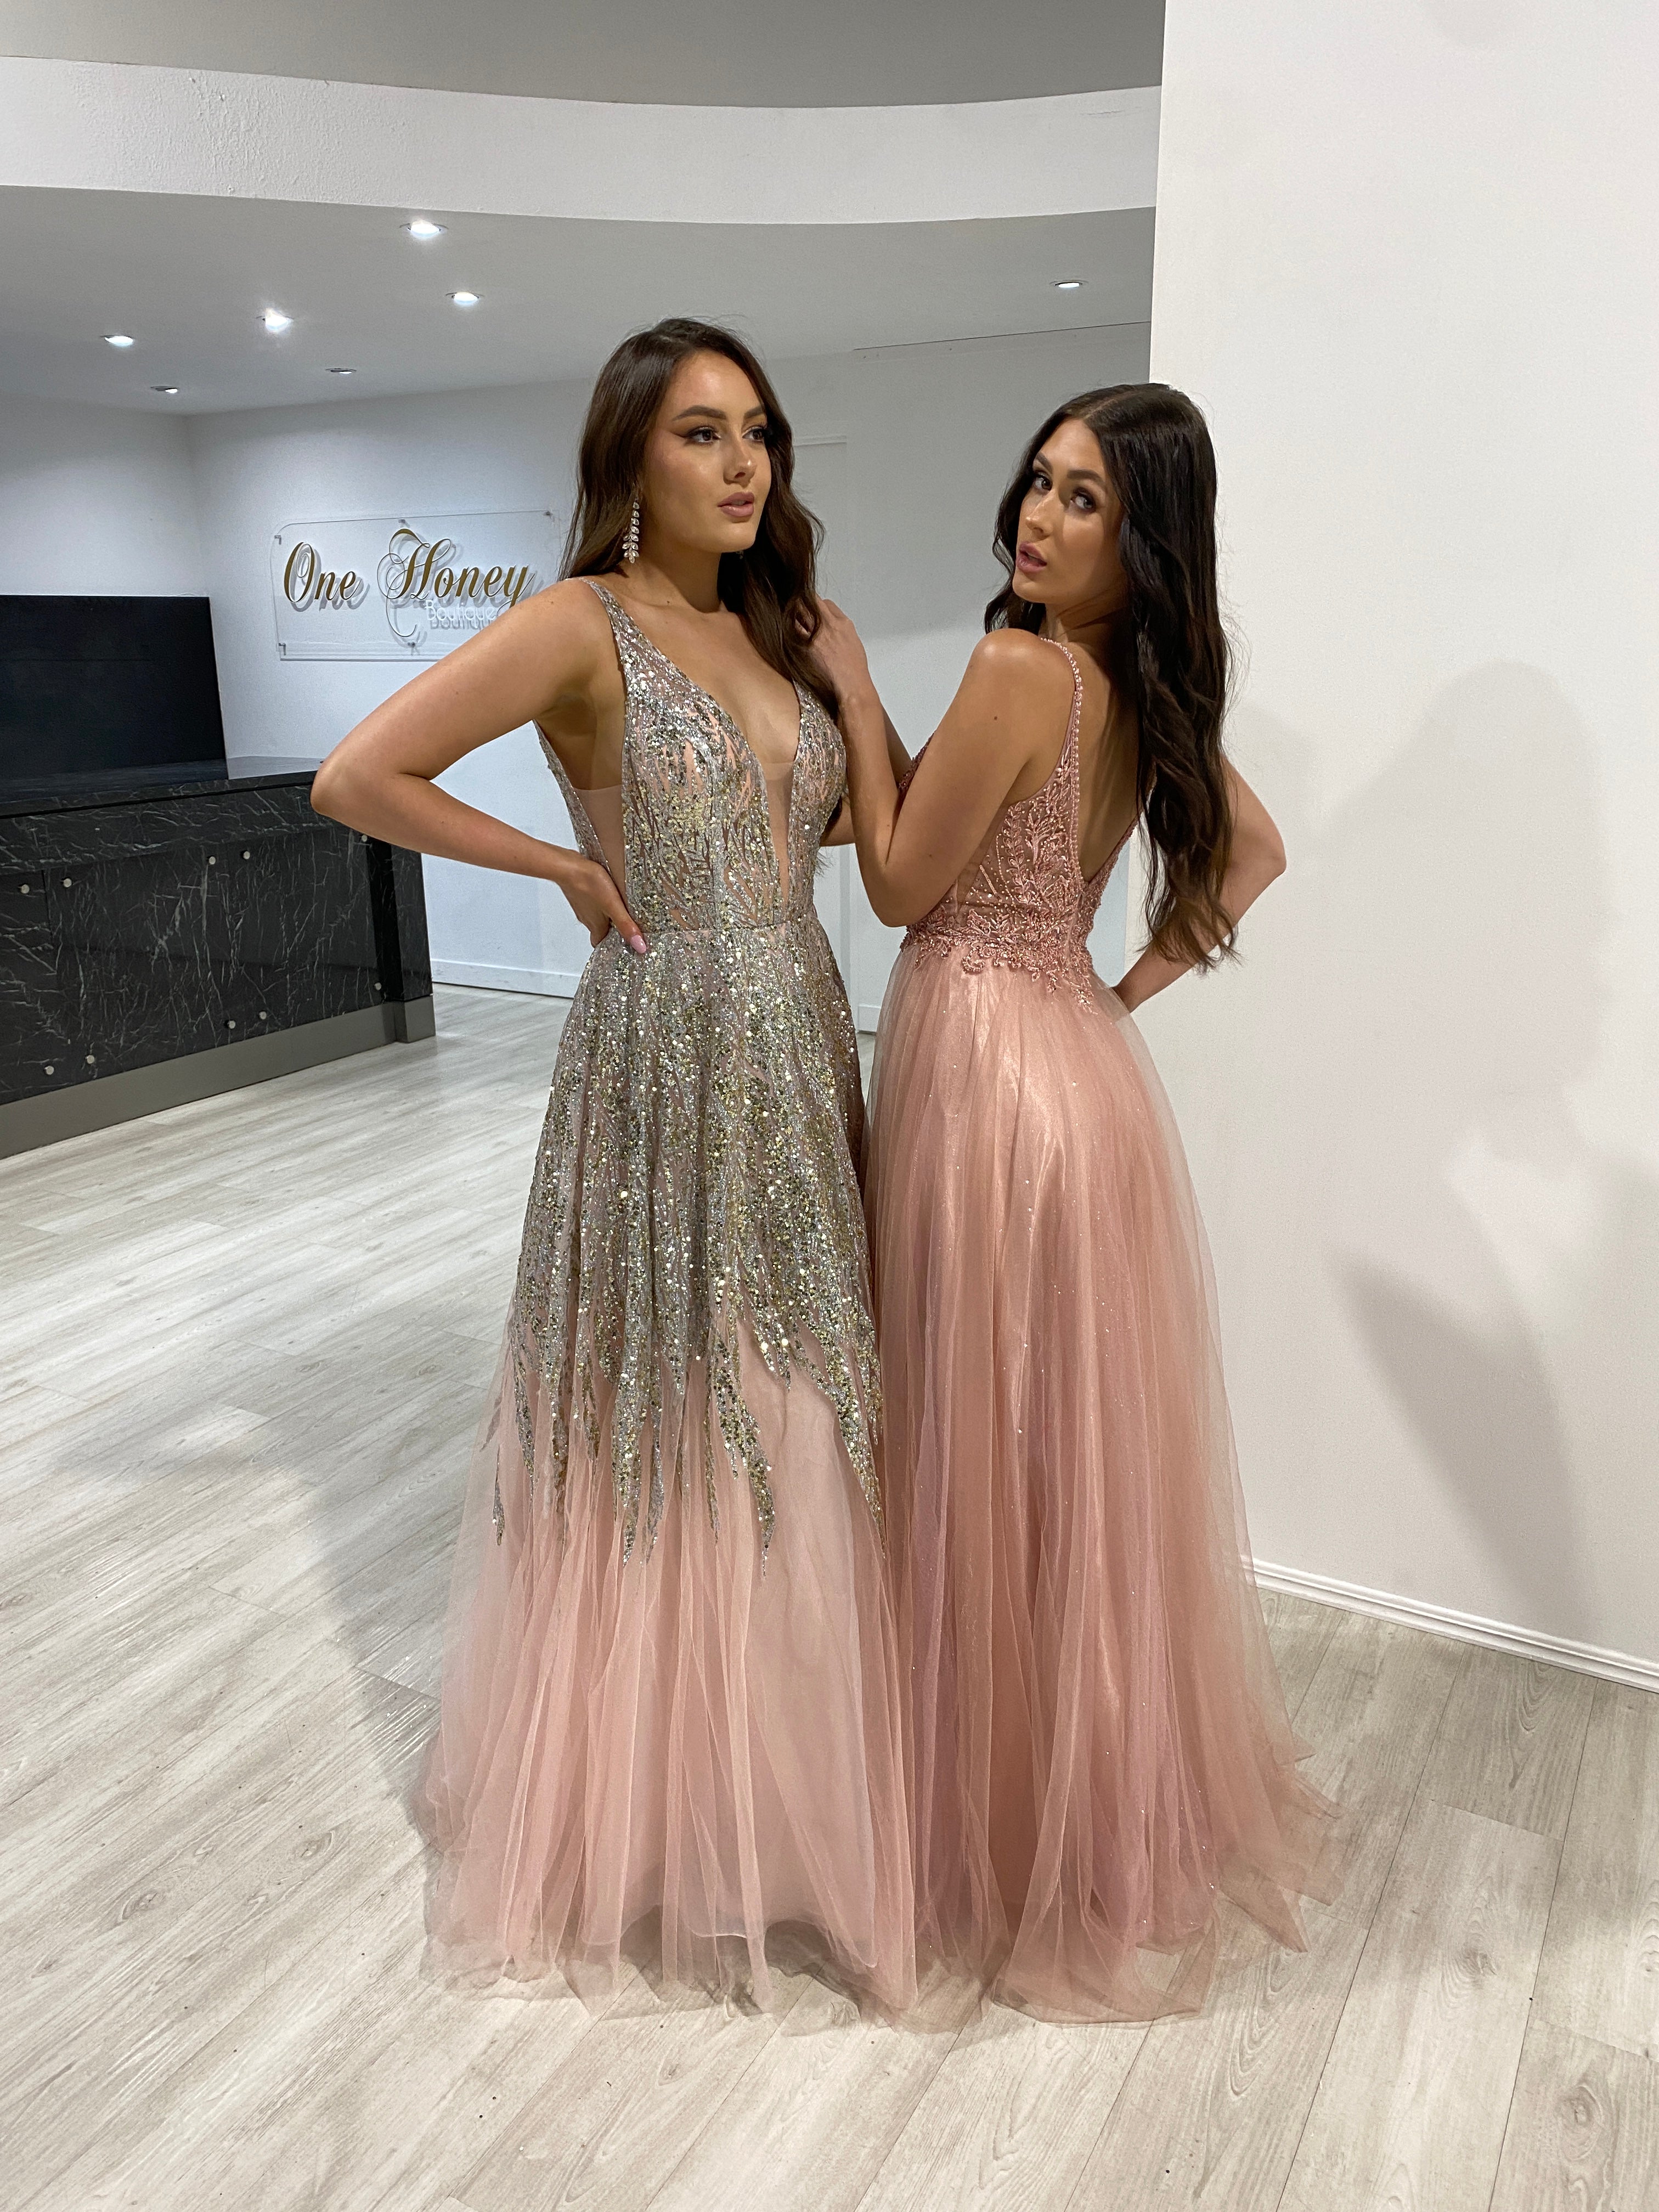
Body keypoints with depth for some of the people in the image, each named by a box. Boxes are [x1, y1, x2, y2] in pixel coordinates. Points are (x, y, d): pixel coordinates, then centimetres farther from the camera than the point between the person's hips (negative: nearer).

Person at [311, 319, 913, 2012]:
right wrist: (569, 868, -10)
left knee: (792, 1420, 14)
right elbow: (357, 778, -15)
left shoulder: (777, 631, 12)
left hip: (803, 1056, 7)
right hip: (667, 1061, -7)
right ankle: (640, 1797, 29)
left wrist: (852, 684, 4)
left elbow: (843, 811, 24)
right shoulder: (582, 627, -8)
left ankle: (778, 1776, 36)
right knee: (665, 1429, 5)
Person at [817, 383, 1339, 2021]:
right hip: (1080, 1058, 9)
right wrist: (1137, 981, 13)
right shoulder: (1147, 686, 9)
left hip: (990, 1071, -9)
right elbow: (1253, 850, 20)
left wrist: (854, 694, -3)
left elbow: (901, 886, -10)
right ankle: (1134, 1803, 40)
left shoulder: (1020, 668, -17)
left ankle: (1024, 1835, 27)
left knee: (996, 1463, 6)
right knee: (1088, 1456, 20)